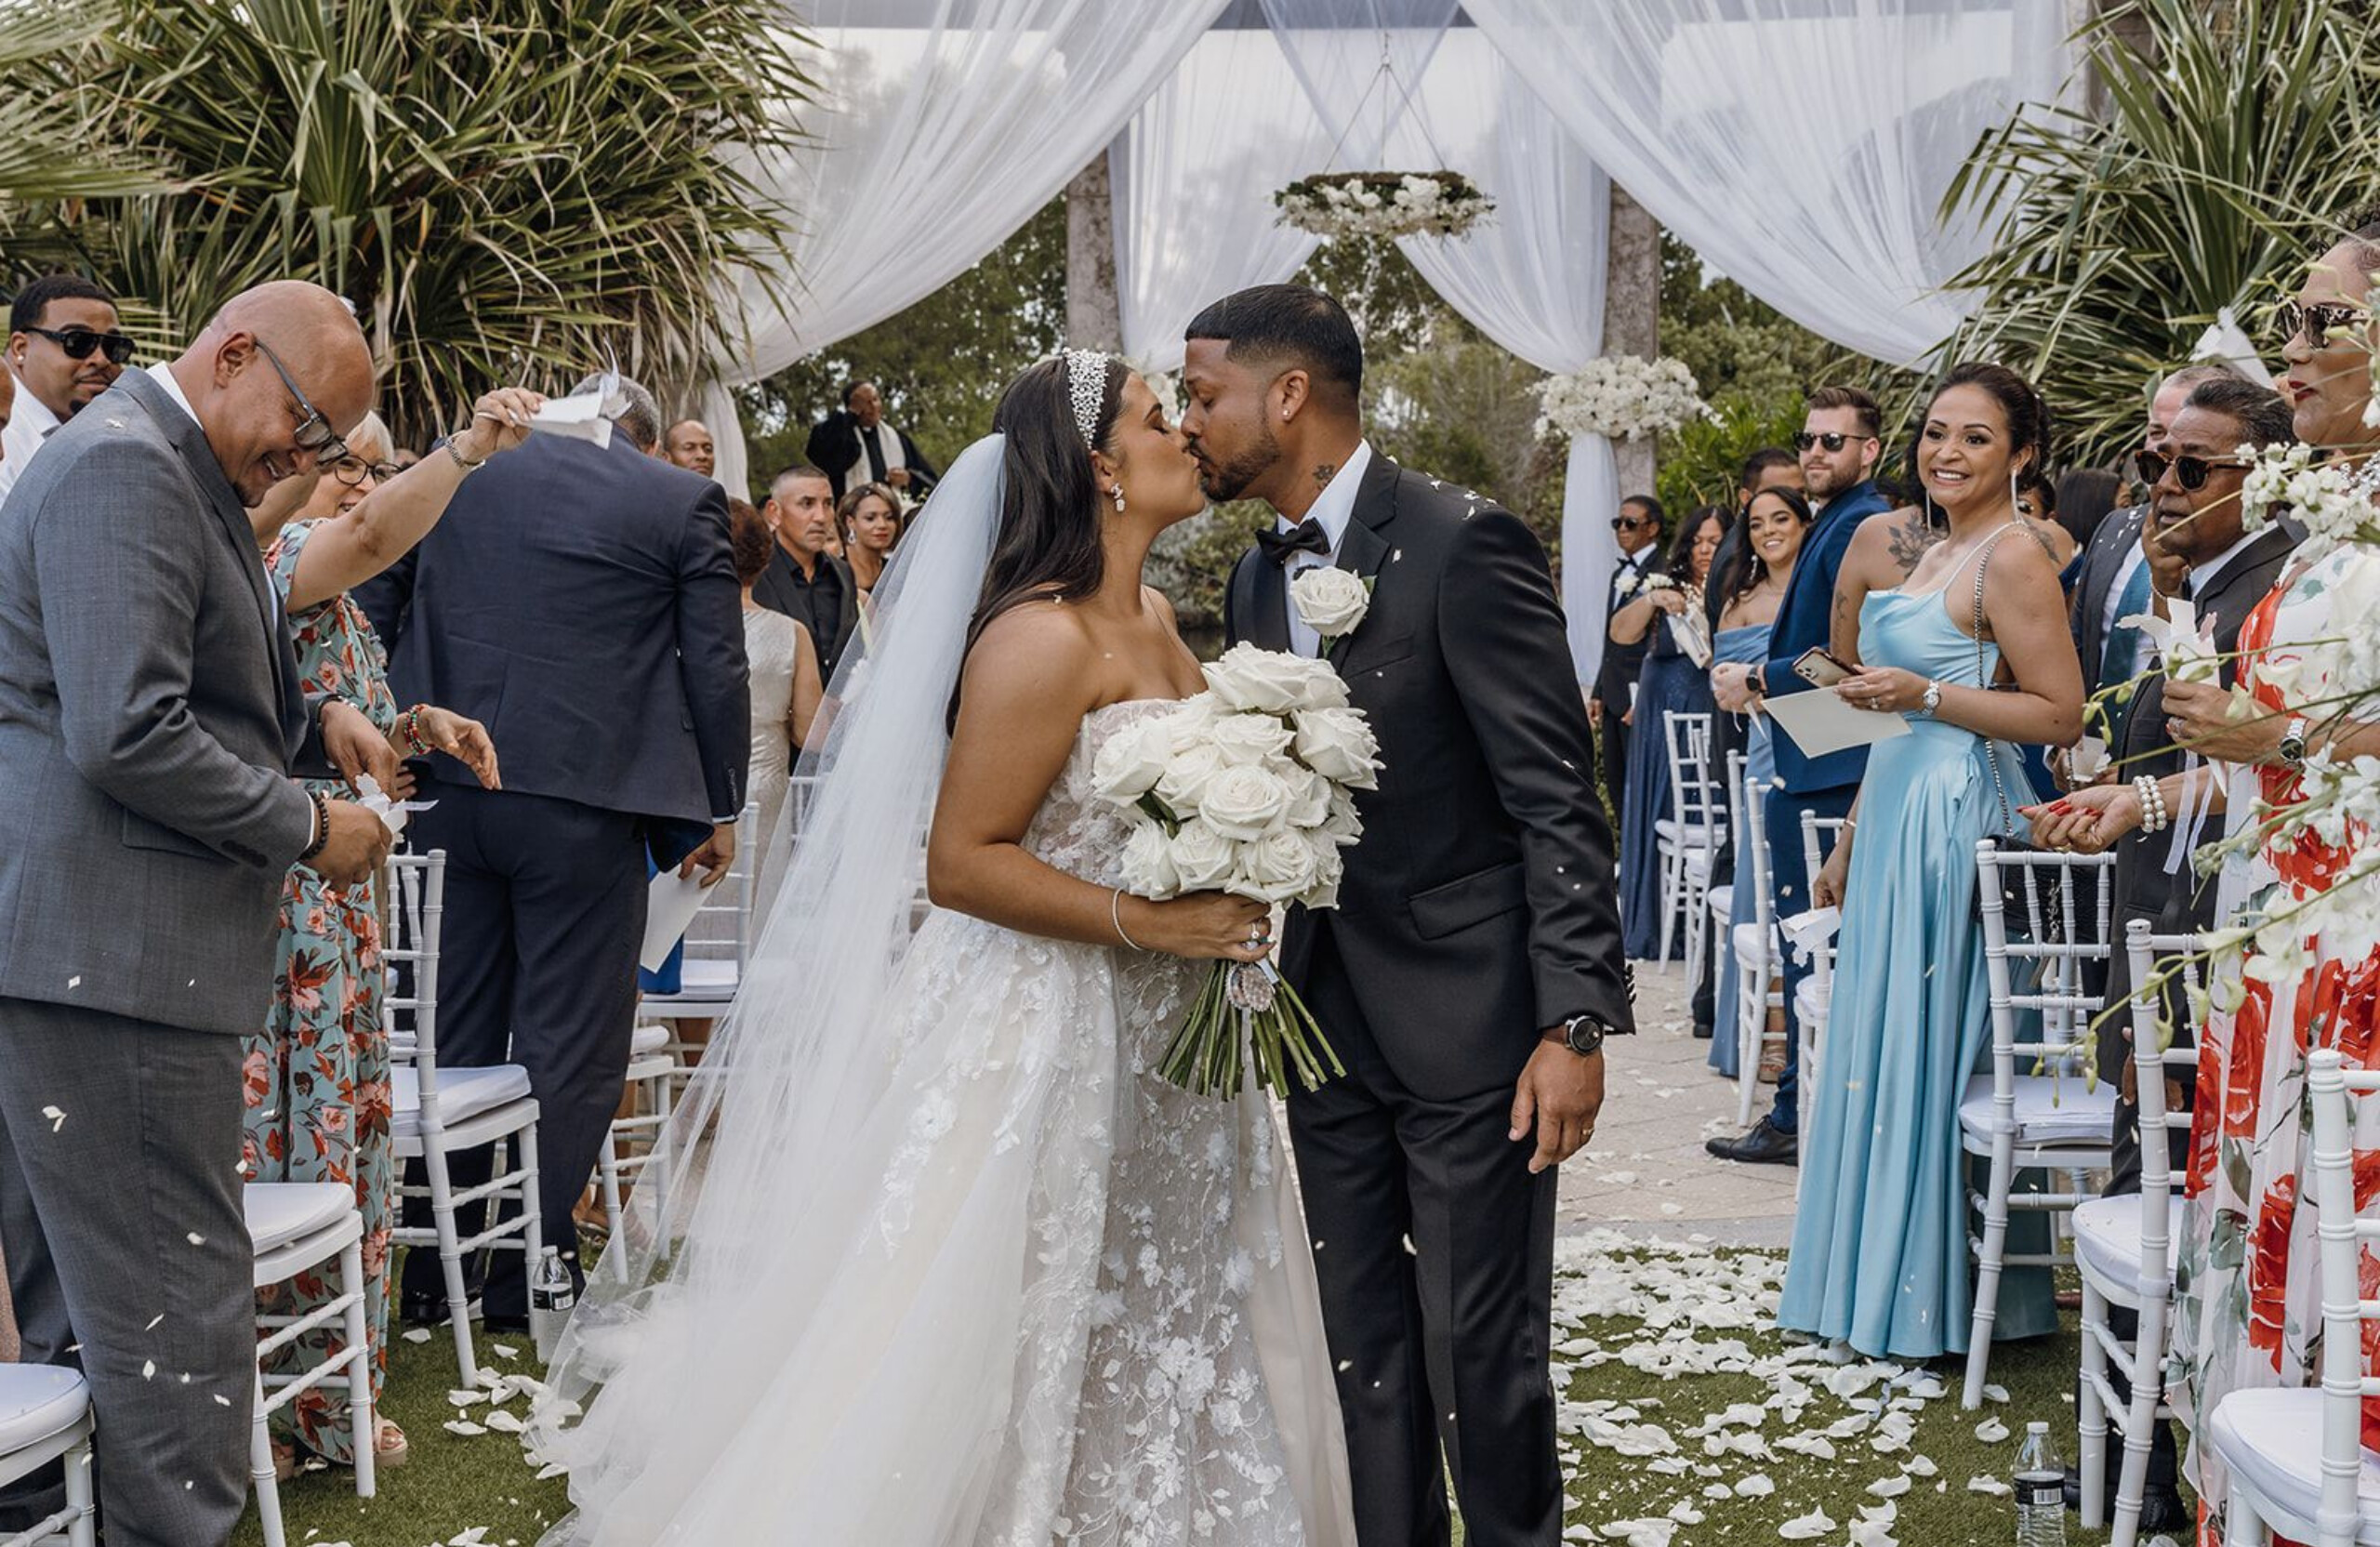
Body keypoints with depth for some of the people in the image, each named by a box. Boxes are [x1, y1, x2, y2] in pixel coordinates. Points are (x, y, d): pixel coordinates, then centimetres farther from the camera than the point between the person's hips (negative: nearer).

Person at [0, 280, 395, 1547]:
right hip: (107, 953, -11)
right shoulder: (126, 468, -15)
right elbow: (128, 736, -23)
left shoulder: (166, 468, 19)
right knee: (174, 1298, -4)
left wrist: (313, 722, 12)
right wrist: (309, 825, -12)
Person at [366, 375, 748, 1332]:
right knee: (569, 1047, 6)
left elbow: (375, 601, 13)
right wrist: (719, 807, 11)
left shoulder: (455, 463, 10)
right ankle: (529, 1277, 10)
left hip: (445, 786, 4)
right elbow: (715, 669, 1)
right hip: (581, 796, -4)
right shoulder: (683, 502, 0)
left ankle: (428, 1274, 20)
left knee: (452, 1033, 13)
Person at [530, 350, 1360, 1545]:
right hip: (1039, 1048, -9)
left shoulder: (1154, 622, 10)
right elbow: (959, 861, -20)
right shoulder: (1042, 639, -17)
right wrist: (1142, 921, -23)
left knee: (1142, 1361, 16)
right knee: (1012, 1359, 1)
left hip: (1154, 1065, 9)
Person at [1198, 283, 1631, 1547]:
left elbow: (1557, 801, -15)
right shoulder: (1256, 577, 10)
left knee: (1479, 1360, 1)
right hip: (1326, 1027, 7)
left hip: (1467, 1022, -7)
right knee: (1363, 1354, 14)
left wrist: (1576, 1022, -19)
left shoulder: (1461, 544, -13)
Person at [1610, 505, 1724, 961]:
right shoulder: (1666, 588, 8)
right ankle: (1654, 928, 12)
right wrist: (1652, 601, -19)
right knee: (1661, 817, 5)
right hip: (1661, 722, 2)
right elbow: (1621, 633, -3)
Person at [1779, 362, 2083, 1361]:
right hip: (1896, 815, 9)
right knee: (1879, 1043, 12)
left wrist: (1924, 693, -20)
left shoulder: (2013, 556, -11)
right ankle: (1870, 1280, 22)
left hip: (1953, 819, -9)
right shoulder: (1933, 555, 17)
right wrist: (1849, 845, 20)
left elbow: (2060, 714, -17)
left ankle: (1935, 1298, 9)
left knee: (1928, 1046, -3)